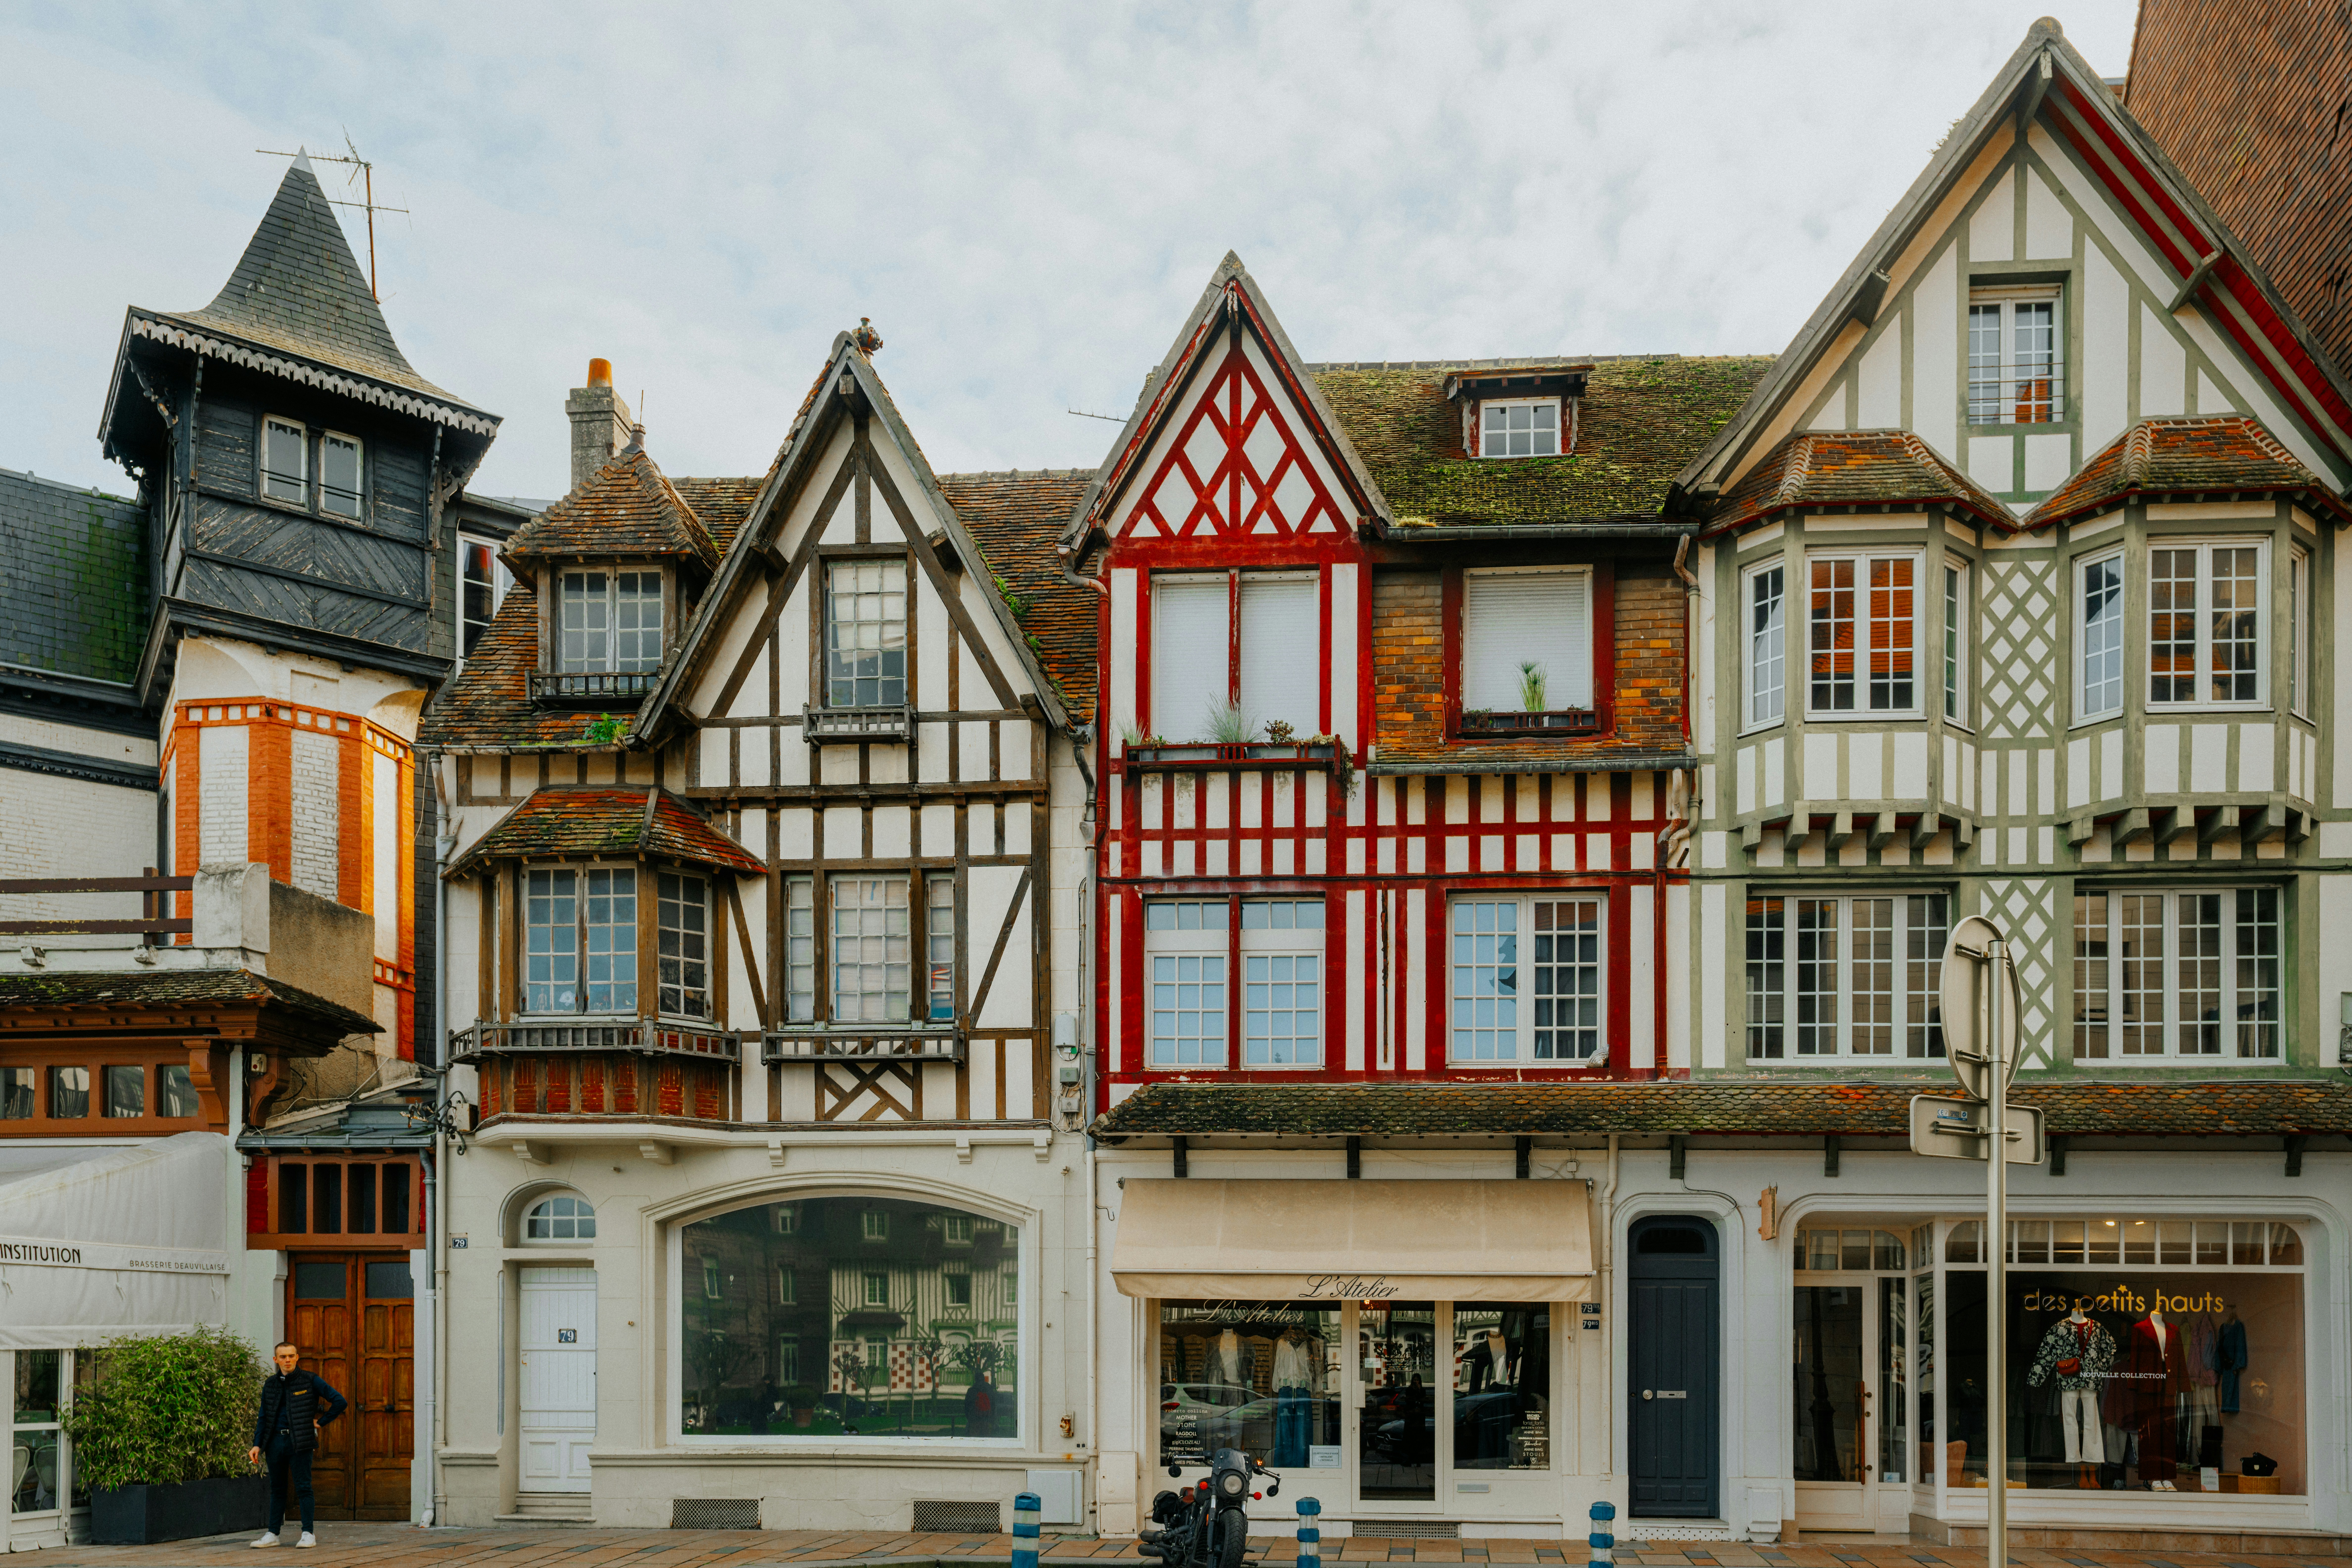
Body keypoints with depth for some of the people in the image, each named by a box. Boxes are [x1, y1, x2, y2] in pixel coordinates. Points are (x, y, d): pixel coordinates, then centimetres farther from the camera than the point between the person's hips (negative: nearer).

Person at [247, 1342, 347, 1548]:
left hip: (300, 1442, -4)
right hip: (276, 1442, 4)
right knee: (277, 1490, 9)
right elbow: (263, 1418, 15)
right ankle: (273, 1534, 14)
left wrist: (321, 1422, -2)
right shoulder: (270, 1385, 12)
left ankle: (308, 1534, -1)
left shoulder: (310, 1381, -1)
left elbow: (340, 1402, -1)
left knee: (303, 1488, -5)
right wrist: (257, 1445, 6)